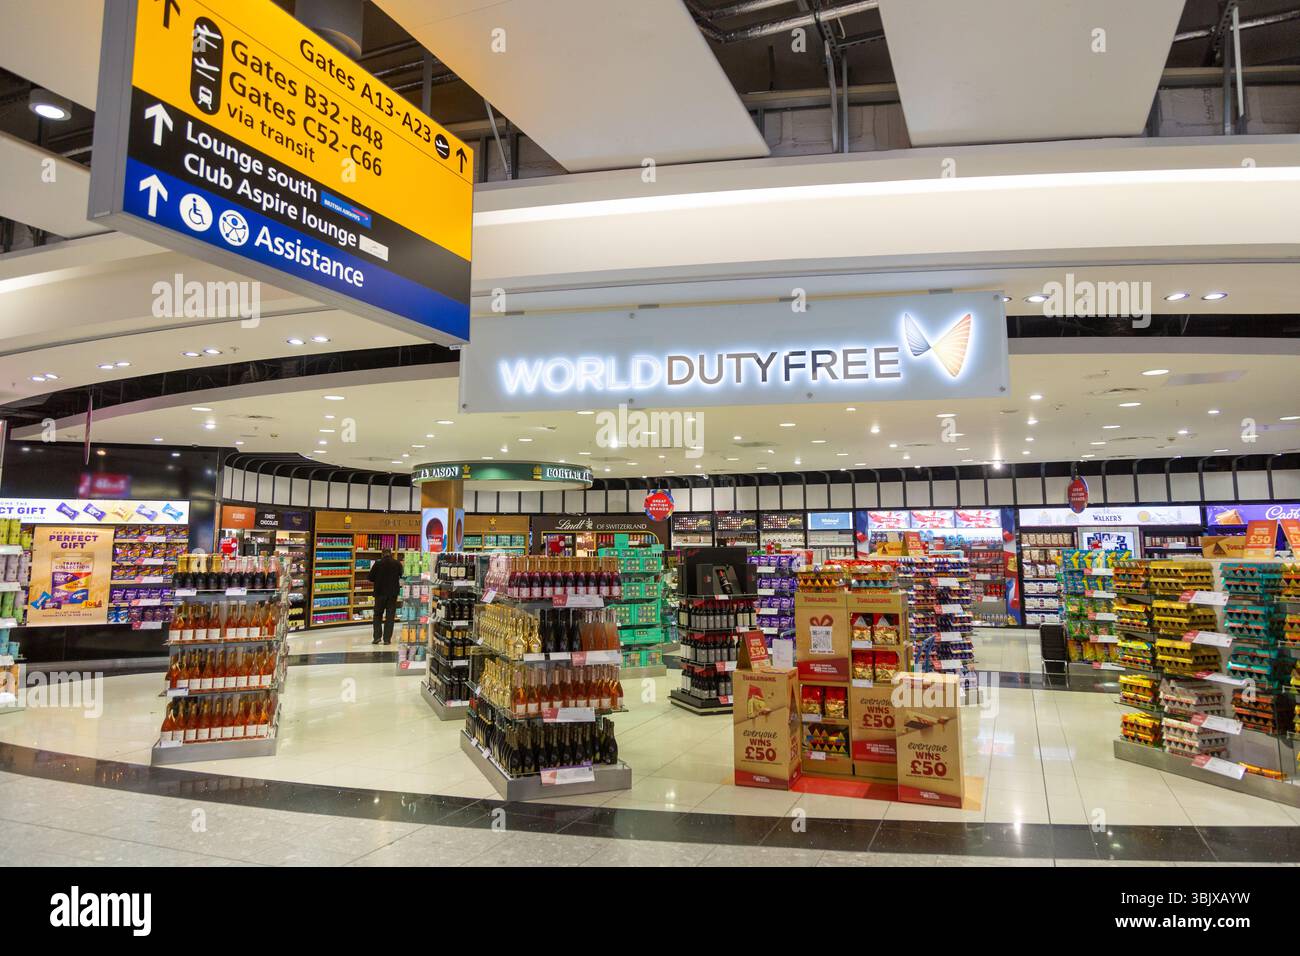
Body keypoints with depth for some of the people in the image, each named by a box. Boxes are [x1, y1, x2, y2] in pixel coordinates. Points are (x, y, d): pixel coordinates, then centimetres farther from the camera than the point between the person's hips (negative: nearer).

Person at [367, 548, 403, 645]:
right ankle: (387, 639, 3)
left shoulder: (377, 564, -8)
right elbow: (401, 576, 8)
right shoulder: (397, 564, -4)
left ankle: (377, 637, 4)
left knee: (378, 615, 13)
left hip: (380, 593, -1)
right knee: (390, 616, 6)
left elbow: (370, 578, -4)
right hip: (393, 593, 1)